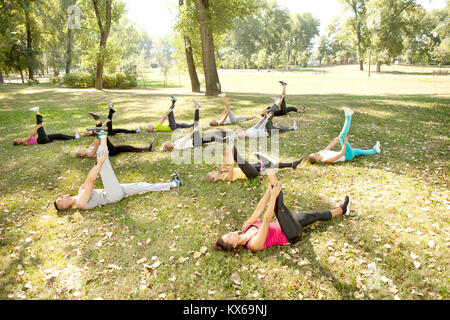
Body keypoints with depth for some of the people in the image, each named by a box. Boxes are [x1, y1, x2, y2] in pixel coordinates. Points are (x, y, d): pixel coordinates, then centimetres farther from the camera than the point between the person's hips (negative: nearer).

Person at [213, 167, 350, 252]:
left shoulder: (245, 227, -7)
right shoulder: (254, 243, -29)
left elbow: (259, 210, -9)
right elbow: (267, 219, -36)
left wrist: (269, 190, -15)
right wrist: (273, 196, -36)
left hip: (285, 226, 7)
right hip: (292, 236, -7)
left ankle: (341, 210, 38)